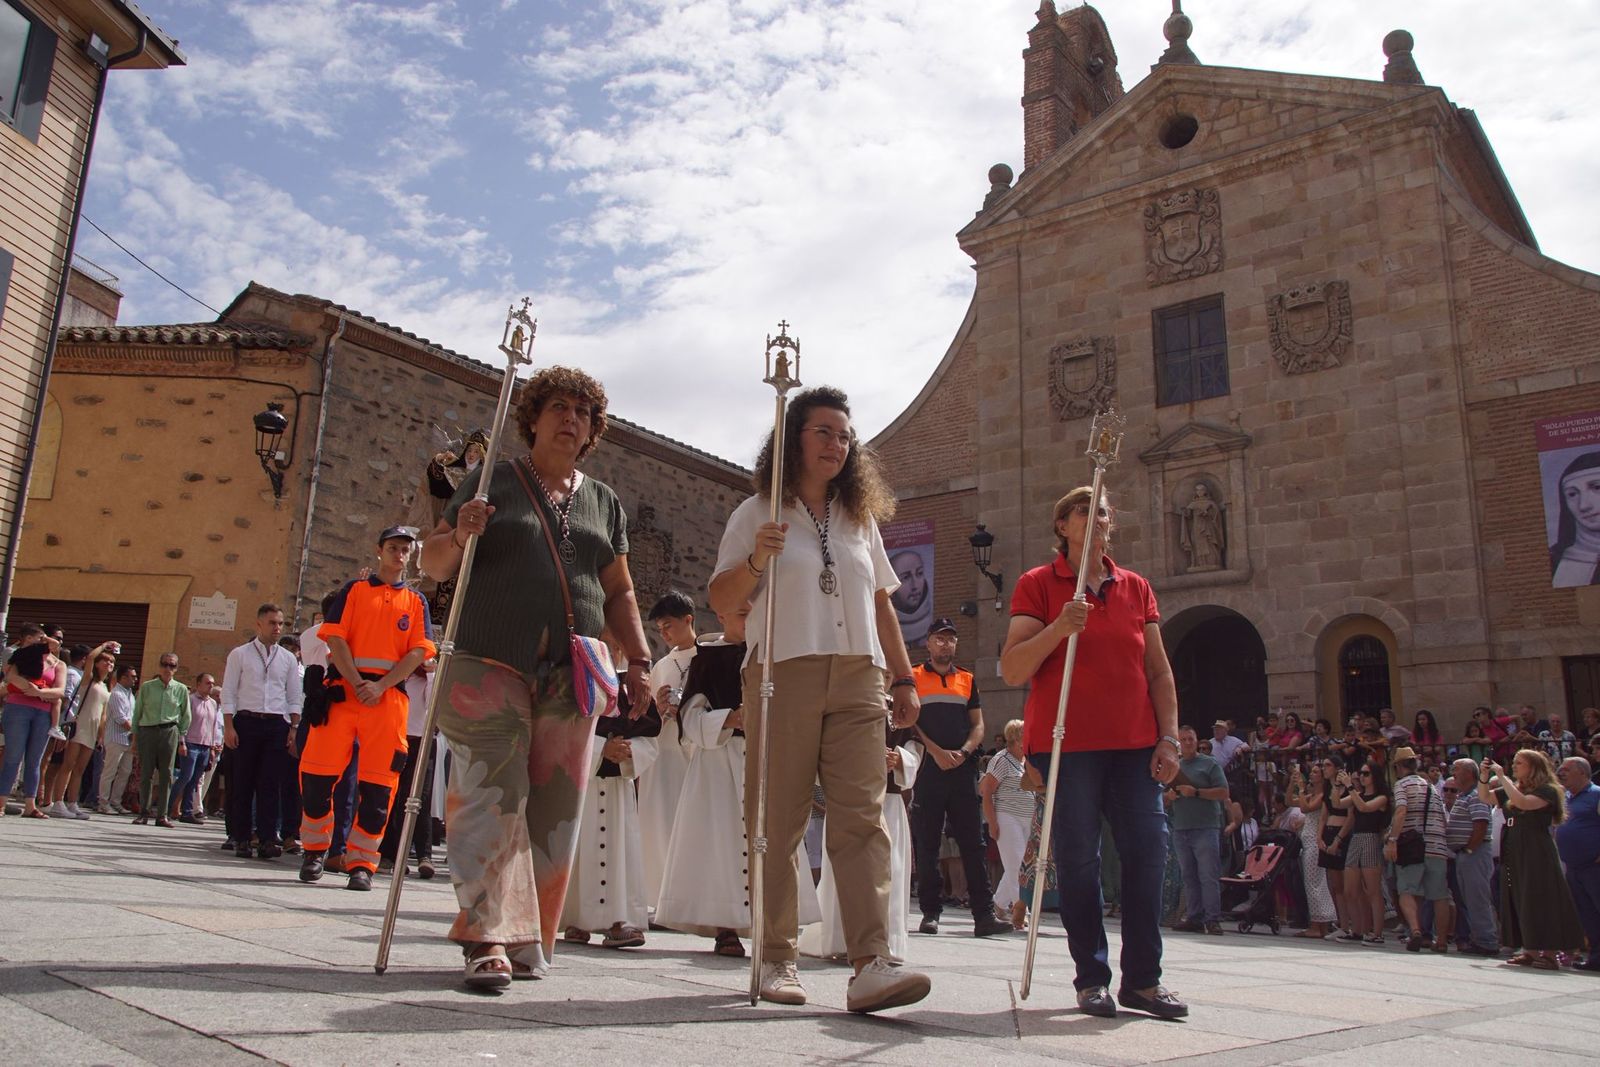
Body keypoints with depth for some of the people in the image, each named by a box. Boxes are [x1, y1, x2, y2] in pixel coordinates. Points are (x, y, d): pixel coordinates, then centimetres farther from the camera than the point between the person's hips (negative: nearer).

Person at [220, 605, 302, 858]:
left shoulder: (288, 659, 13)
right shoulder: (239, 655, 7)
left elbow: (295, 697, 12)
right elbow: (228, 693, 3)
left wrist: (294, 728, 2)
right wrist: (228, 727, -6)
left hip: (277, 725, 1)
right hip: (246, 723, -1)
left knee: (271, 784, -4)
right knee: (242, 783, 1)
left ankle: (268, 840, -5)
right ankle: (241, 839, 8)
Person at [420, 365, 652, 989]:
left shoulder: (604, 502, 18)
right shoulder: (493, 482, 9)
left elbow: (619, 592, 19)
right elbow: (433, 563, 7)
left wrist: (639, 661, 8)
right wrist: (459, 537, -15)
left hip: (572, 678, 3)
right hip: (491, 665, -3)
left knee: (554, 810, 1)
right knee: (493, 800, -10)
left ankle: (530, 940, 11)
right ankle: (489, 941, -7)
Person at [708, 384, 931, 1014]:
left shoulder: (860, 517, 20)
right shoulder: (758, 514, 8)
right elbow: (721, 603, 4)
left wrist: (904, 678, 17)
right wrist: (754, 561, -15)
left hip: (857, 681, 3)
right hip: (782, 676, -3)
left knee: (862, 818, -9)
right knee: (777, 823, -1)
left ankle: (871, 966, -14)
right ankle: (777, 960, 9)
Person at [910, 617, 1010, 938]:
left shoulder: (967, 679, 18)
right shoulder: (913, 677, 8)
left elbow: (978, 725, 14)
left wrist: (963, 752, -6)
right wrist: (936, 751, -12)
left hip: (963, 769, 2)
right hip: (927, 768, -2)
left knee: (973, 843, -2)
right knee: (927, 844, 1)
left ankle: (984, 914, -3)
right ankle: (930, 912, 7)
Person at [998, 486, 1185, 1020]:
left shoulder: (1136, 587, 14)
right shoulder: (1037, 584, 2)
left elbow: (1158, 670, 14)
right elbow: (1012, 670, -6)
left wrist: (1169, 736, 4)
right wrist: (1058, 628, -20)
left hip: (1135, 744, 4)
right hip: (1068, 743, -3)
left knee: (1148, 851, -1)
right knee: (1078, 859, -1)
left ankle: (1143, 978, 11)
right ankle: (1092, 977, 12)